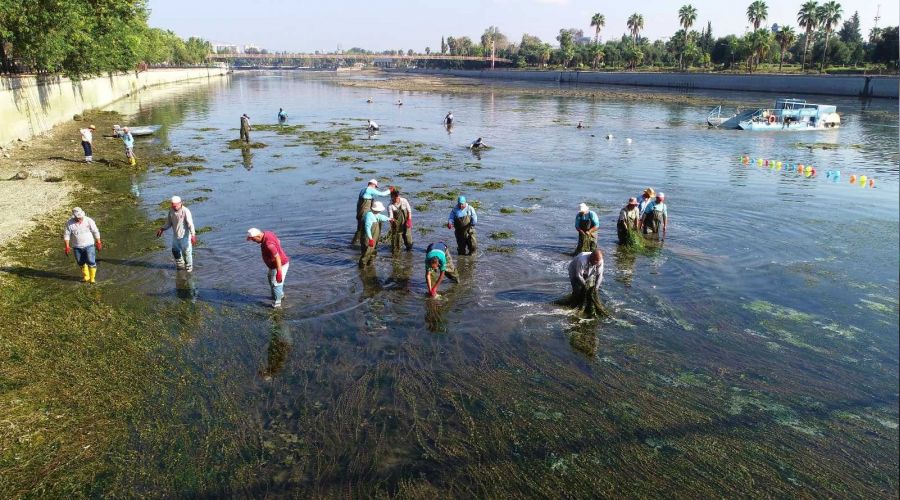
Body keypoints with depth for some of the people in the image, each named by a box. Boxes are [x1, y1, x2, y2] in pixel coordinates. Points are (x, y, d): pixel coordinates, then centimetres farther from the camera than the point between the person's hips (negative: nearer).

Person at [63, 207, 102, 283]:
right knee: (81, 262, 11)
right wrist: (67, 246, -3)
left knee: (91, 262, -7)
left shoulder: (89, 221, -8)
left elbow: (95, 232, 0)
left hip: (89, 245, -2)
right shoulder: (69, 223, -5)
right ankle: (85, 276, 30)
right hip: (77, 247, 2)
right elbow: (66, 235, 1)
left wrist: (98, 243, 1)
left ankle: (92, 277, 7)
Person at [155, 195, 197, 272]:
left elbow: (190, 224, -24)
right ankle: (180, 265, 40)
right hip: (175, 235, 6)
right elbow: (169, 223, 13)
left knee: (186, 252, 3)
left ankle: (189, 267, 23)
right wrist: (162, 229, 1)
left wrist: (193, 235, -32)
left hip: (185, 236, -6)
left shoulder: (185, 211, -20)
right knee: (175, 251, 18)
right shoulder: (171, 211, -1)